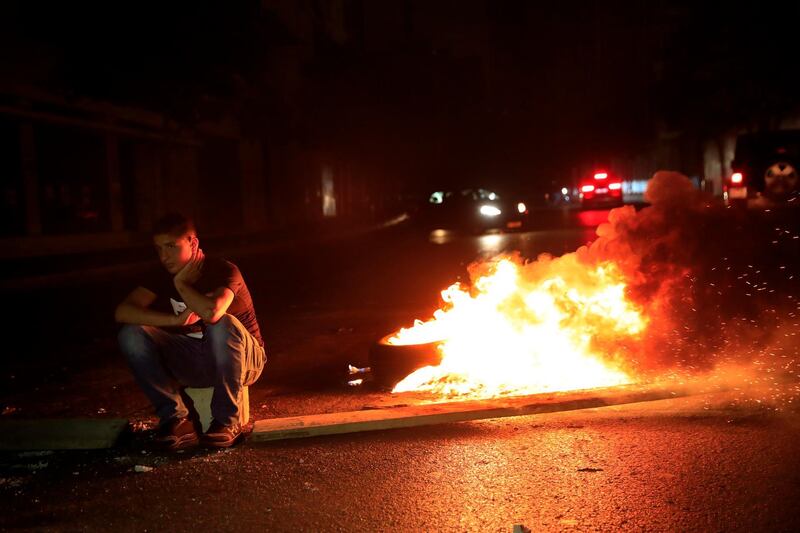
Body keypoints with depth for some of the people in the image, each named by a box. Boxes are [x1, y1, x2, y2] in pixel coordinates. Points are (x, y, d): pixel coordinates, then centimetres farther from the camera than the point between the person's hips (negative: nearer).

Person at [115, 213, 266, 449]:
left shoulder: (223, 270, -19)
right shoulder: (162, 276, -3)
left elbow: (212, 312, -41)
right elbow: (122, 312, -18)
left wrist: (181, 284, -22)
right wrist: (175, 320, -30)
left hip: (239, 360, -5)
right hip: (191, 363, 5)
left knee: (224, 325, -38)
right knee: (131, 334, -16)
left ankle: (227, 421, -20)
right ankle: (177, 419, -13)